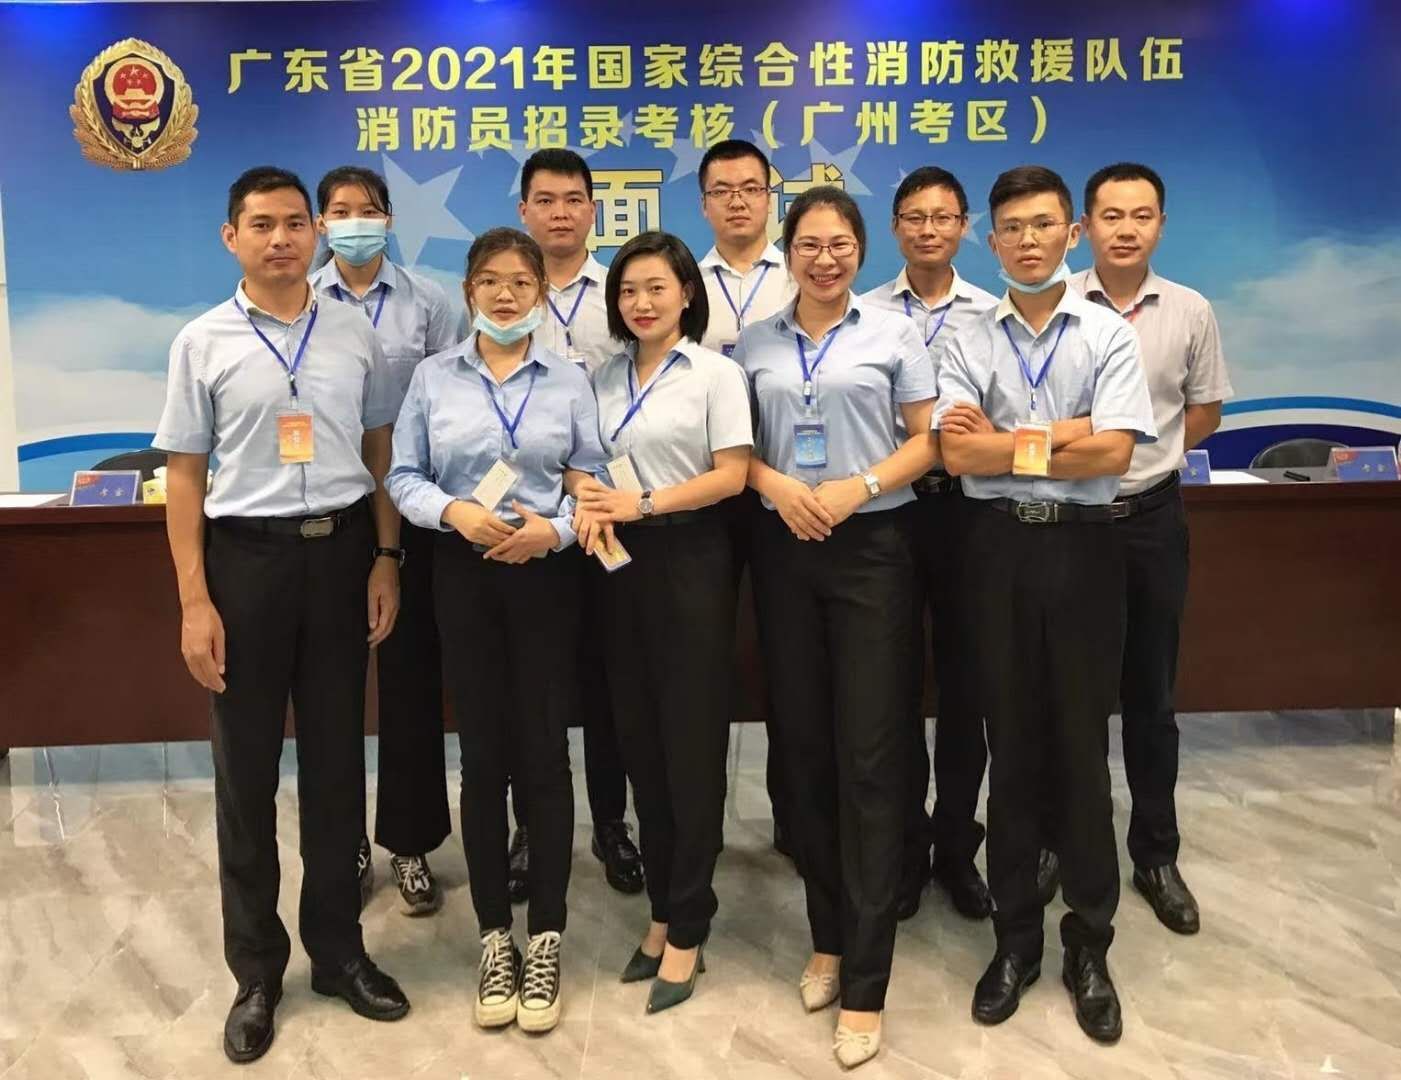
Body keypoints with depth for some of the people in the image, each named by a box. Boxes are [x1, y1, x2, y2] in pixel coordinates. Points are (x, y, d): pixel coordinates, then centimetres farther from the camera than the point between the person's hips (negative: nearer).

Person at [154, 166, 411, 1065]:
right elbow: (185, 475, -2)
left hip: (341, 551, 2)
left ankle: (338, 949, 28)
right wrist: (195, 600, -7)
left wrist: (386, 559, 1)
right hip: (246, 555, -1)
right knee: (247, 768, 8)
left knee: (337, 760, 11)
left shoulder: (355, 335, 4)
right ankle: (257, 969, 24)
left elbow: (381, 453, 8)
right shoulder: (203, 343, -1)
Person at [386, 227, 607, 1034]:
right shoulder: (432, 377, 5)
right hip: (464, 574, 1)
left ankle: (545, 940, 16)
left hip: (545, 573, -1)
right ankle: (495, 938, 20)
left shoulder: (570, 380, 3)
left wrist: (557, 527, -17)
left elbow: (595, 479, 0)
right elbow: (404, 477, 3)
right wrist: (455, 511, -14)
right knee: (483, 755, 6)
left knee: (543, 753, 2)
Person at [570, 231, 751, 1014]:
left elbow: (732, 474, -10)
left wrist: (644, 503, -18)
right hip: (623, 563, 5)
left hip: (689, 561, -5)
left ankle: (687, 931, 10)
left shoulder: (715, 373, -3)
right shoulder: (605, 377, 12)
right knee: (640, 741, 9)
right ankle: (664, 910, 23)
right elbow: (587, 459, 15)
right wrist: (590, 505, -6)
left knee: (691, 743, 0)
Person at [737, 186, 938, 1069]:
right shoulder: (754, 343, 10)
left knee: (870, 757, -5)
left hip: (873, 549, -3)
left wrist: (860, 486, -15)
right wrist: (776, 485, -10)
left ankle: (865, 983, 2)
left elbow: (927, 439, 1)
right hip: (785, 551, 3)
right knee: (805, 749, 8)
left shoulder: (895, 334, 3)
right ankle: (829, 937, 25)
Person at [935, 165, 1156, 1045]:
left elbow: (1112, 454, -12)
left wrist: (1006, 443, -8)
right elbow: (957, 455, -9)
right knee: (1013, 745, 10)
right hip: (1000, 546, 1)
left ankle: (1090, 948, 20)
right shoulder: (970, 342, 4)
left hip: (1082, 547, -1)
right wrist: (1063, 435, -11)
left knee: (1082, 746, 6)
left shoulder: (1109, 336, 1)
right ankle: (1015, 938, 23)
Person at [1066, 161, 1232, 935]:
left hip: (1152, 517, 2)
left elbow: (1204, 412, 10)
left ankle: (1156, 856, 23)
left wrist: (1140, 452, 0)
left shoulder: (1190, 311, 0)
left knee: (1150, 695, 10)